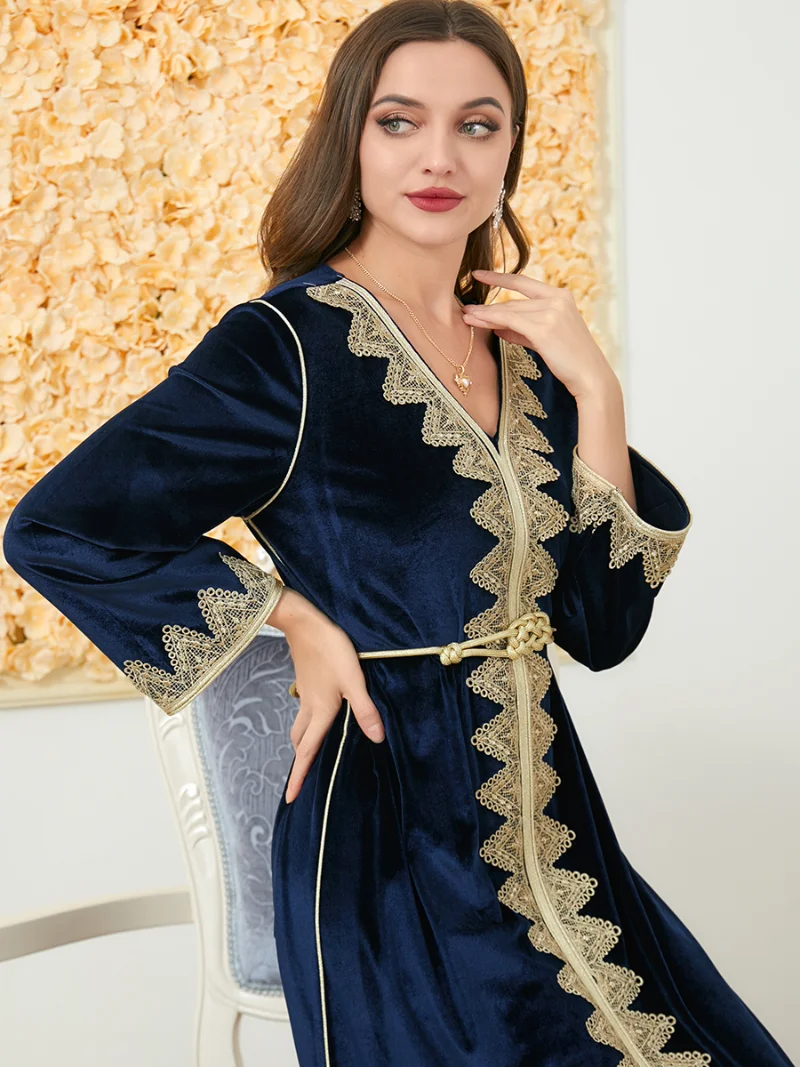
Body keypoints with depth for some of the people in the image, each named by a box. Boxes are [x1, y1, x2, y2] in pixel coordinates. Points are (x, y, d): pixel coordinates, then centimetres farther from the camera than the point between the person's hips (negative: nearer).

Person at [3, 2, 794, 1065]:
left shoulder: (523, 351, 6)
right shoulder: (289, 342, -12)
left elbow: (602, 627, 1)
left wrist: (594, 392, -7)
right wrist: (300, 621, -11)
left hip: (550, 815, 6)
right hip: (389, 844, -5)